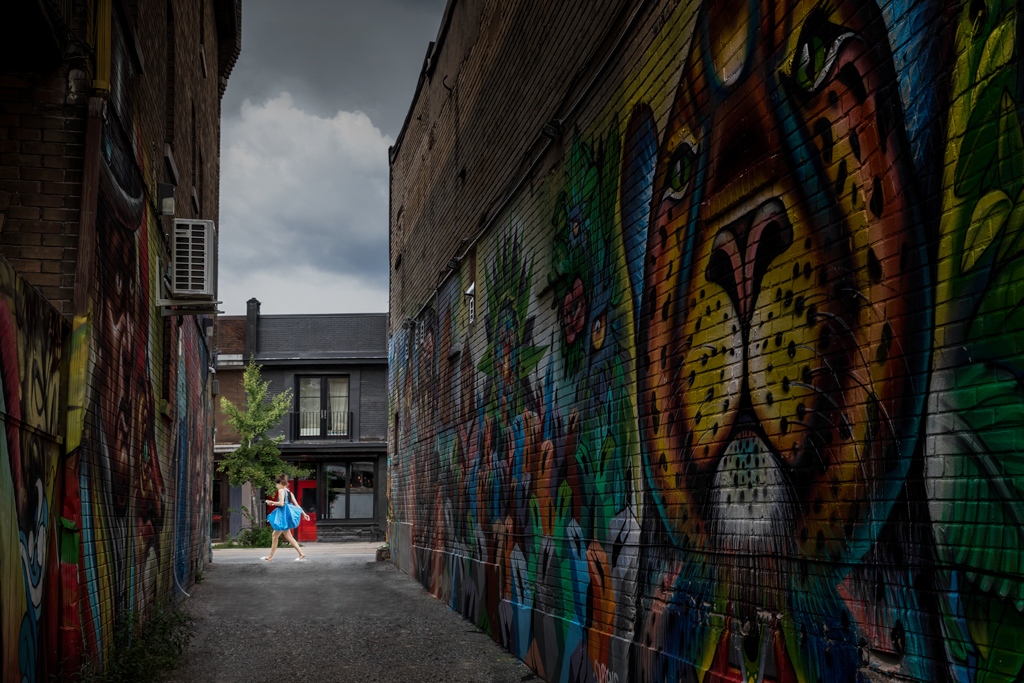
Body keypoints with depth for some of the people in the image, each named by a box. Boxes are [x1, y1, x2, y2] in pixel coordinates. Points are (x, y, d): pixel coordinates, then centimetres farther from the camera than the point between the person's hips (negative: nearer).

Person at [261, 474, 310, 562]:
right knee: (275, 535, 14)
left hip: (282, 515, -9)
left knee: (288, 536, -4)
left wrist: (272, 502, -6)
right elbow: (296, 504, 11)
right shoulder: (289, 492, 14)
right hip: (284, 515, 9)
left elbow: (281, 503, -21)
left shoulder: (281, 490, -11)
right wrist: (303, 513, 12)